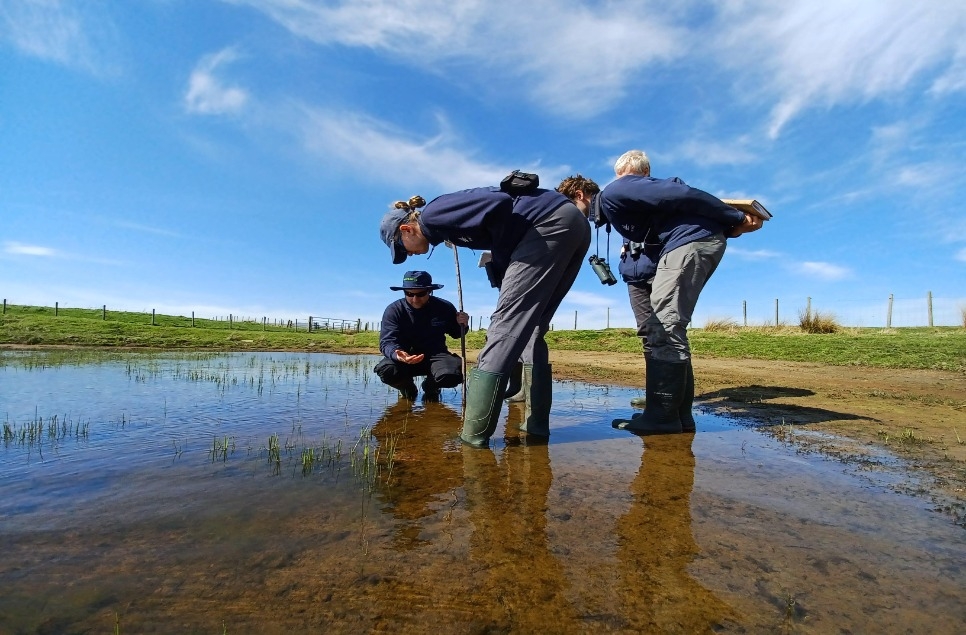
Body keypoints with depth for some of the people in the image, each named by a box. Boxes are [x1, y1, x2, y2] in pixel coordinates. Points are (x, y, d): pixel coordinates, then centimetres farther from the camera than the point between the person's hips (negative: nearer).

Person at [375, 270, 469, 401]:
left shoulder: (444, 307, -6)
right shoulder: (393, 310, -13)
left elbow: (455, 334, 10)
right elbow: (387, 341, -22)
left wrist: (462, 326, -15)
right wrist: (397, 354, -46)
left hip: (435, 356, 1)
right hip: (404, 357, 0)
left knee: (454, 373, -31)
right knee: (386, 370, -32)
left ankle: (430, 386, 9)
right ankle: (407, 388, 8)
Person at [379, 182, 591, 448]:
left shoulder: (433, 215, -4)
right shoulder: (446, 223, 23)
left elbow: (499, 205, -16)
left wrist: (503, 256, -4)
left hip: (552, 223, -10)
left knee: (506, 322, -11)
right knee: (530, 328, 10)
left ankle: (474, 433, -8)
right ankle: (535, 424, 10)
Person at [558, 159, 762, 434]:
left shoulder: (611, 194, -7)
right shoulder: (611, 208, 22)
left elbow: (680, 195, -13)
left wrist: (735, 221, -10)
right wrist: (727, 227, 13)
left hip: (692, 240, -10)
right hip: (696, 242, 10)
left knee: (664, 328, -13)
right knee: (666, 328, 8)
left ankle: (662, 417, -10)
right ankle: (679, 415, 10)